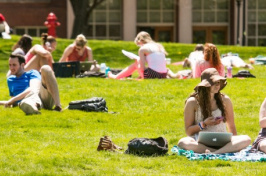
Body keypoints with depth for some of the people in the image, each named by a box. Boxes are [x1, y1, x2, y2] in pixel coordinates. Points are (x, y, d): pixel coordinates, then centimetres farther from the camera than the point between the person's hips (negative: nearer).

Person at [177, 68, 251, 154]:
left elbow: (231, 126, 16)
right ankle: (226, 151, -38)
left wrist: (234, 143, 1)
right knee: (183, 143, -36)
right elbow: (188, 131, 2)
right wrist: (204, 124, -13)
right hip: (201, 143, -2)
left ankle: (212, 153, -45)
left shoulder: (225, 100, 10)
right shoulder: (193, 102, 2)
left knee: (246, 139, -28)